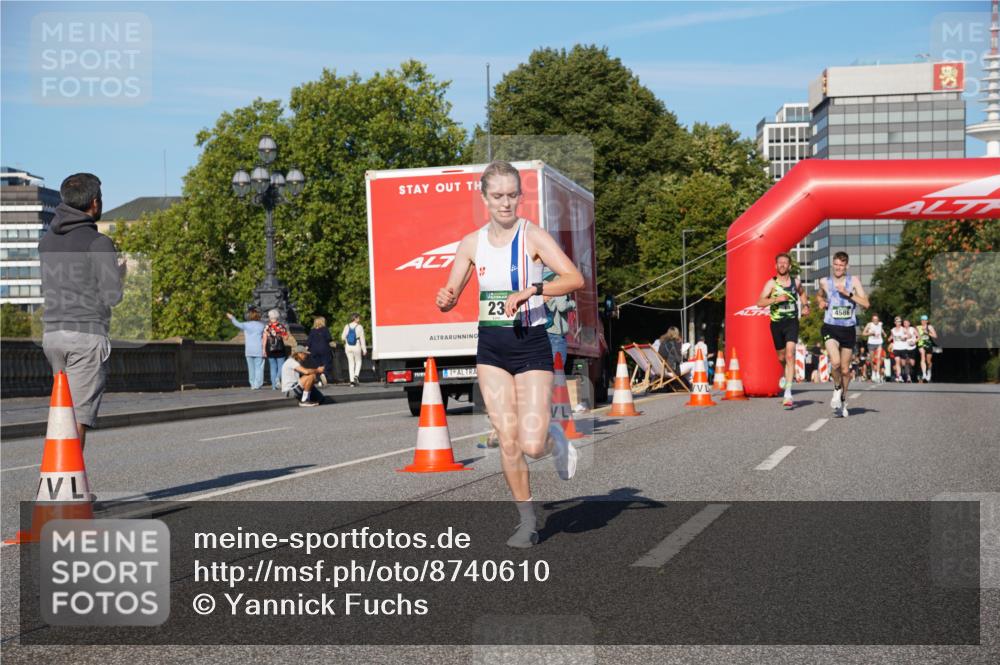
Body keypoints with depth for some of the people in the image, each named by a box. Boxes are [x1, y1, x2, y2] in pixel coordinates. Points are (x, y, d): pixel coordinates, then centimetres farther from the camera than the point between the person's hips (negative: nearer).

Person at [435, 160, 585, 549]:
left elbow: (575, 279, -21)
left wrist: (529, 291, -31)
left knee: (532, 445, -11)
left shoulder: (533, 236, -9)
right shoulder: (472, 243, 4)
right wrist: (445, 300, -13)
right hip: (491, 347, 3)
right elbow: (451, 298, 10)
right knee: (507, 440, -2)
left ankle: (555, 439, 25)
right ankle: (527, 521, 14)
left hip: (531, 345, -3)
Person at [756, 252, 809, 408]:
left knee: (790, 355, -17)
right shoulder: (771, 283, -5)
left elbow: (802, 293, 29)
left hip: (792, 321, 0)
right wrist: (776, 299, -29)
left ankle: (788, 394, -20)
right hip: (776, 323, 1)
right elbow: (759, 302, -17)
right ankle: (787, 374, 53)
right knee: (781, 357, 16)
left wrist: (805, 305, 11)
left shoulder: (796, 282, 4)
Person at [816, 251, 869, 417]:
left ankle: (843, 398, 33)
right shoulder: (825, 282, 4)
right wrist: (821, 302, 5)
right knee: (835, 362, -24)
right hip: (830, 327, -1)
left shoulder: (854, 281, 0)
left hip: (848, 329, 1)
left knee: (845, 370, 9)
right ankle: (837, 388, 6)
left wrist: (848, 293, -18)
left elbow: (866, 303, -9)